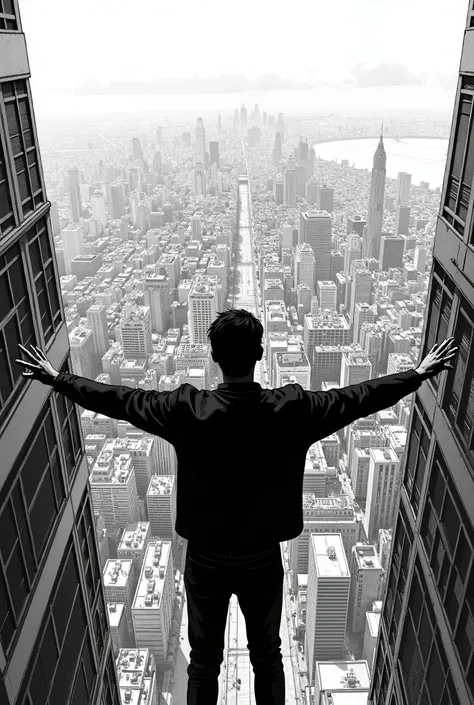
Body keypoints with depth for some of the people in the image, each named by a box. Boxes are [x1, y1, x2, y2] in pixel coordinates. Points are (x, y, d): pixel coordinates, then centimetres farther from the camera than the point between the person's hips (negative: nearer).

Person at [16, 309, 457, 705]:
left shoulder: (187, 410, -22)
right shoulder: (292, 409, -20)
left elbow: (120, 400, -10)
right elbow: (358, 398, -9)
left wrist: (57, 379, 5)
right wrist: (419, 373, 5)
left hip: (206, 559, 0)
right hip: (263, 558, 1)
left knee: (204, 661, 22)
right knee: (267, 656, 24)